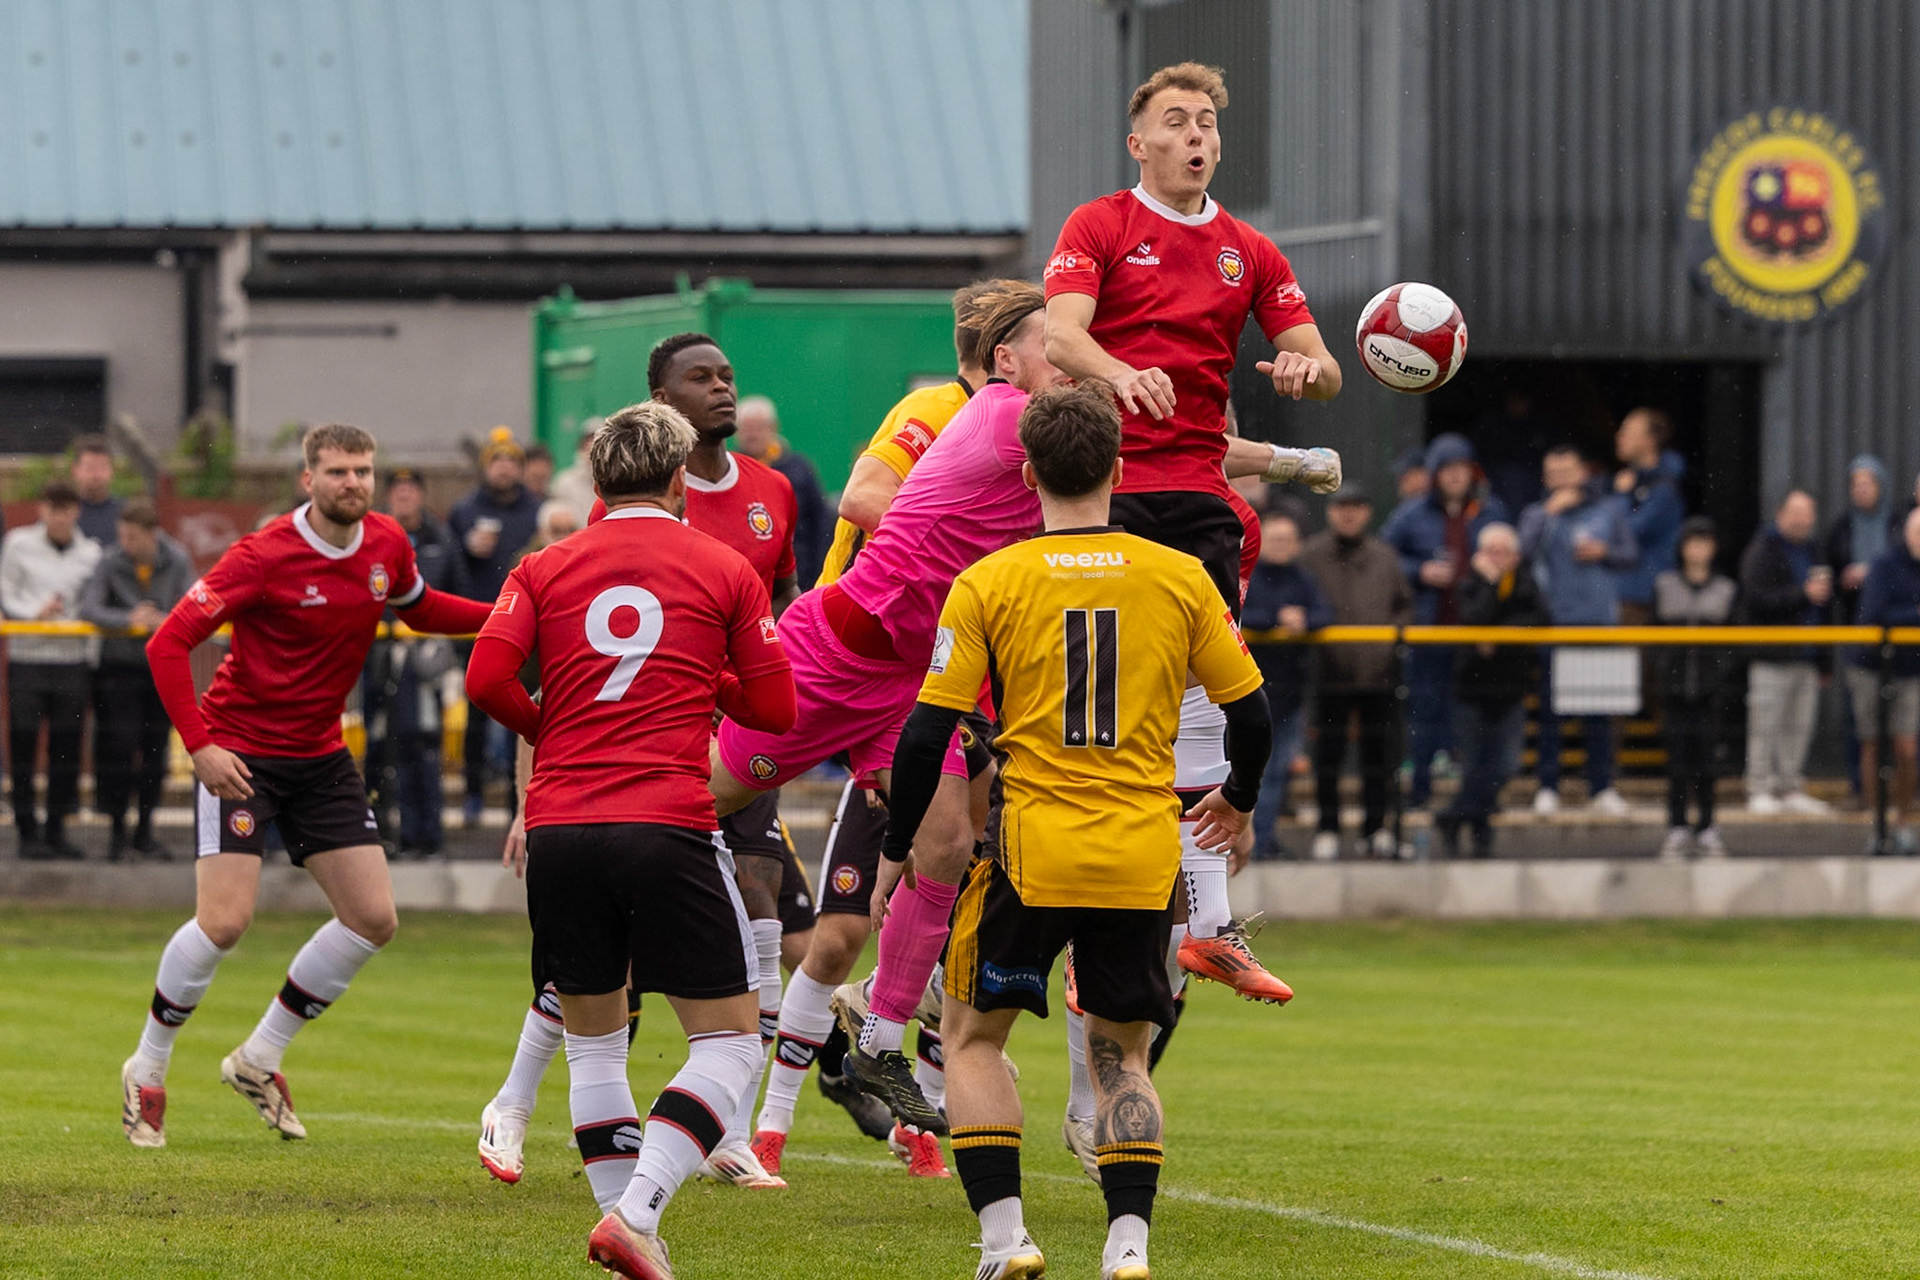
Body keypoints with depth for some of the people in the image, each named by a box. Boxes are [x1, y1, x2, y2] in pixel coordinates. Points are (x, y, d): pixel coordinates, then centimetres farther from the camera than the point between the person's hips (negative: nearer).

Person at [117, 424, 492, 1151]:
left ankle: (259, 1059, 17)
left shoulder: (388, 545, -1)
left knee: (373, 919, 1)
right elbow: (168, 643, -18)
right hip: (241, 753, -7)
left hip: (321, 756, 7)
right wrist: (199, 744, -25)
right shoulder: (264, 556, -19)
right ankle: (146, 1070, 5)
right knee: (224, 921, -17)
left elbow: (418, 608, 21)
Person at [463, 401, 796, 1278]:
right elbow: (775, 708, 7)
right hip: (668, 827, -3)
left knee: (593, 1041, 18)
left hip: (559, 828, 3)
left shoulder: (545, 569, 11)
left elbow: (487, 679, -2)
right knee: (728, 1041, 4)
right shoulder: (724, 571, 7)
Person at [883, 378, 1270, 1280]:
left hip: (1031, 851, -2)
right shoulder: (1180, 579, 3)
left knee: (973, 1035, 14)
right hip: (1143, 860, 2)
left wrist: (896, 850, 8)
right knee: (1120, 1054, 16)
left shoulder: (987, 583, -3)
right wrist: (1238, 799, 28)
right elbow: (1250, 713, 7)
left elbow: (927, 733, -5)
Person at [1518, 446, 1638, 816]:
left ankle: (1601, 787, 9)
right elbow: (1524, 551, -12)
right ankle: (1547, 788, 4)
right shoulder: (1537, 514, 5)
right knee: (1549, 706, -1)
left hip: (1599, 620, 1)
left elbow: (1631, 552, 11)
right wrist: (1550, 512, -14)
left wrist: (1604, 552, -7)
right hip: (1552, 621, -1)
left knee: (1599, 709, 3)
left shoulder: (1610, 508, 10)